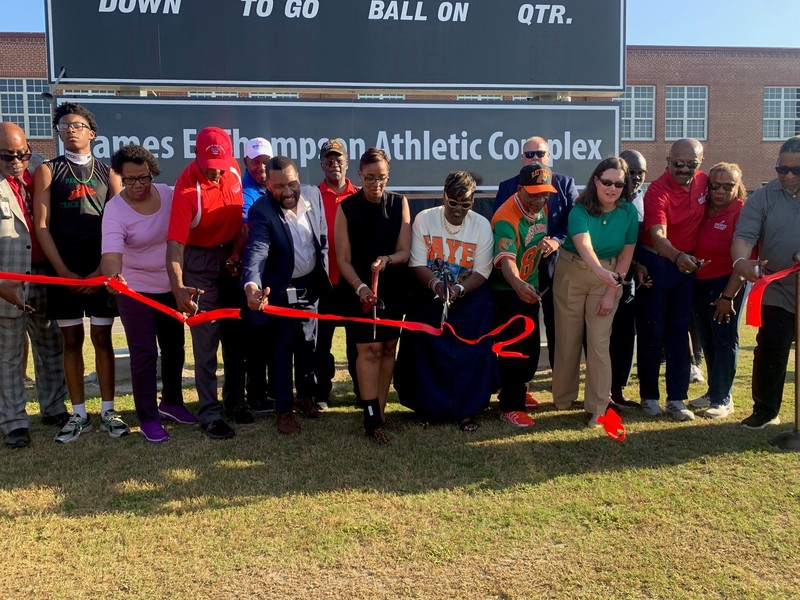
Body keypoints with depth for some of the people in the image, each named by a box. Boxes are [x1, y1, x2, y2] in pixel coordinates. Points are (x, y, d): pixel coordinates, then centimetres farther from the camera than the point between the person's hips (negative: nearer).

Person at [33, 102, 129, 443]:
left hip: (101, 270, 0)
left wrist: (102, 271, -8)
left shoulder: (108, 173, 9)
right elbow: (41, 225, 0)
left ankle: (107, 411, 11)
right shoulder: (48, 172, 8)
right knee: (71, 340, 4)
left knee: (102, 338, 4)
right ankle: (79, 415, 12)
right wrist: (64, 271, -9)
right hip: (63, 270, 0)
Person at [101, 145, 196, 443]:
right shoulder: (115, 209, -18)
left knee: (174, 348, 17)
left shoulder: (168, 194, -6)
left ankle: (171, 402, 37)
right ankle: (148, 418, 12)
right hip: (136, 291, -5)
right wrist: (114, 275, -54)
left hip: (172, 287, 5)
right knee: (144, 355, -2)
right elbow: (111, 251, -33)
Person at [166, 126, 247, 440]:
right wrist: (178, 286, -45)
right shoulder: (187, 188, -25)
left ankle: (235, 401, 27)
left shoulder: (233, 169, -7)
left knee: (235, 334, 12)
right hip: (200, 261, -5)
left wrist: (237, 251, -1)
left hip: (231, 256, 6)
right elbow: (175, 242, -32)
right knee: (206, 338, -4)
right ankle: (210, 414, 6)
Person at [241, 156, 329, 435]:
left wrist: (324, 273, 9)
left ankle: (305, 395, 38)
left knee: (308, 344, 19)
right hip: (280, 291, -5)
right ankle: (284, 410, 19)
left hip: (311, 286, 5)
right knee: (281, 350, 4)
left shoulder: (313, 195, -8)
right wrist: (251, 286, -56)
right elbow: (256, 252, -38)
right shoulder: (261, 211, -24)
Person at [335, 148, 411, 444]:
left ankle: (380, 409, 19)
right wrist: (360, 286, -20)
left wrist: (387, 260, -25)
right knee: (369, 350, -8)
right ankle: (372, 418, -3)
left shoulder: (399, 203, 2)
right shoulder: (346, 207, -3)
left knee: (388, 348, 7)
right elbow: (343, 258, -5)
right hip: (361, 289, -3)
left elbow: (405, 251, -3)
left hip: (394, 288, 3)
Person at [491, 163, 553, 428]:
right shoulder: (506, 218, -29)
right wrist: (518, 284, -61)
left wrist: (551, 242, -5)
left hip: (531, 287, 8)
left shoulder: (541, 207, -2)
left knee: (532, 345, 17)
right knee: (513, 348, -6)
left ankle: (517, 391, 36)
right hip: (508, 289, -8)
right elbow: (506, 258, -43)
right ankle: (510, 407, 5)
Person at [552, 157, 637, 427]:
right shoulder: (580, 210, -18)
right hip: (572, 274, -1)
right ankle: (563, 397, 26)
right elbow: (584, 245, -37)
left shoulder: (629, 212, -8)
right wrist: (601, 272, -55)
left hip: (608, 277, 1)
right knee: (568, 340, 7)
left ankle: (598, 407, 6)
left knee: (599, 343, -3)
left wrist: (612, 292, -8)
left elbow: (626, 253, -3)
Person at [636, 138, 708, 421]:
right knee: (652, 331, 3)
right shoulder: (658, 191, -20)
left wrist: (688, 258, 7)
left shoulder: (703, 182, -2)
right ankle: (649, 396, 15)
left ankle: (676, 398, 13)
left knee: (679, 331, 7)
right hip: (655, 263, -5)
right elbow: (657, 235, -34)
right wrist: (677, 257, -53)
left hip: (686, 264, 5)